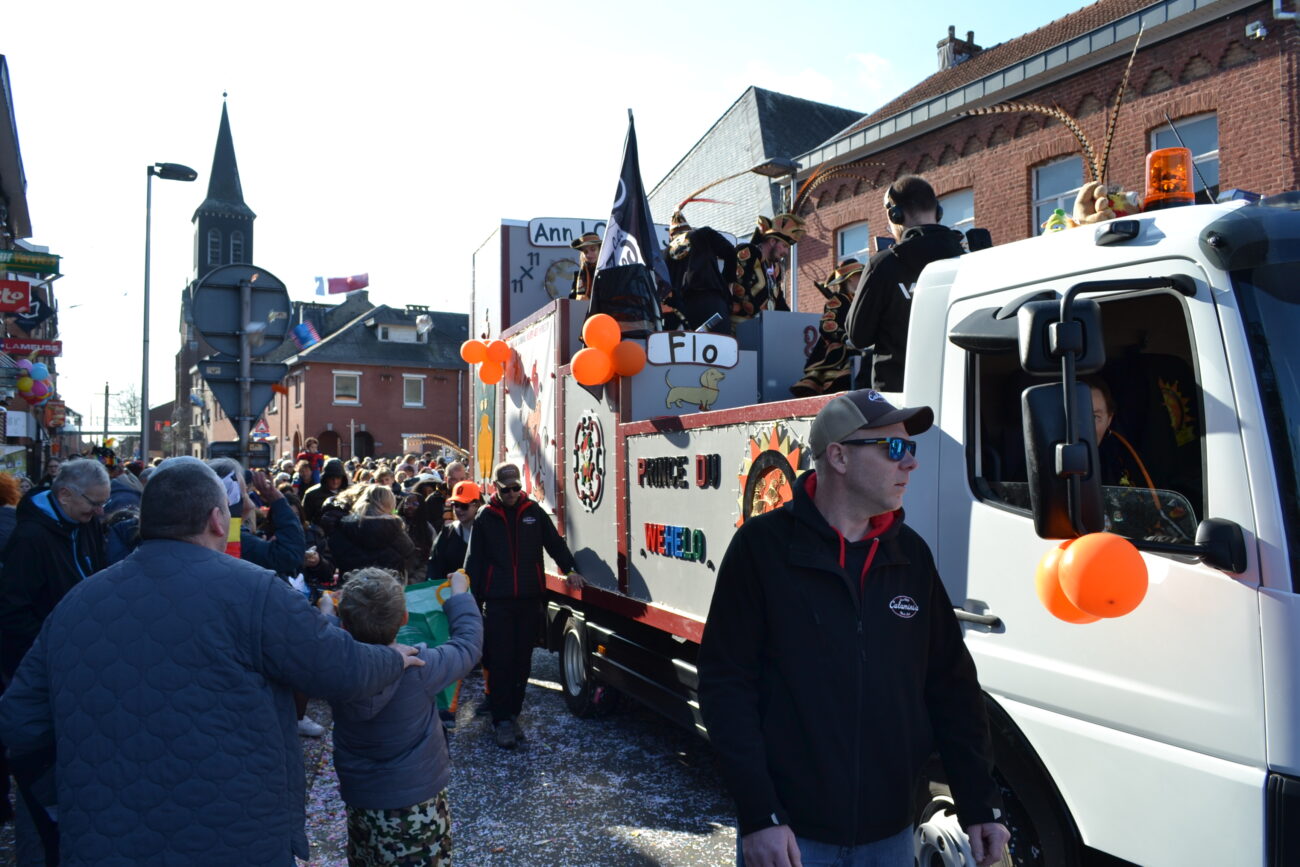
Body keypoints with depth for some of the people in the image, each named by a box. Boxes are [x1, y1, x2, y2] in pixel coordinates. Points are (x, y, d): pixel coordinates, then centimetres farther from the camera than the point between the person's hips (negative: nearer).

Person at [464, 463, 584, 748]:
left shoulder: (534, 512, 6)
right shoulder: (485, 517, 3)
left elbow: (555, 543, 8)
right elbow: (474, 561, 3)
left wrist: (569, 569, -8)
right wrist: (470, 597, -4)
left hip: (530, 598, 2)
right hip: (497, 600, -2)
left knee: (522, 661, 8)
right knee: (500, 661, -3)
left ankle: (512, 712, 21)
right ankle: (502, 720, 5)